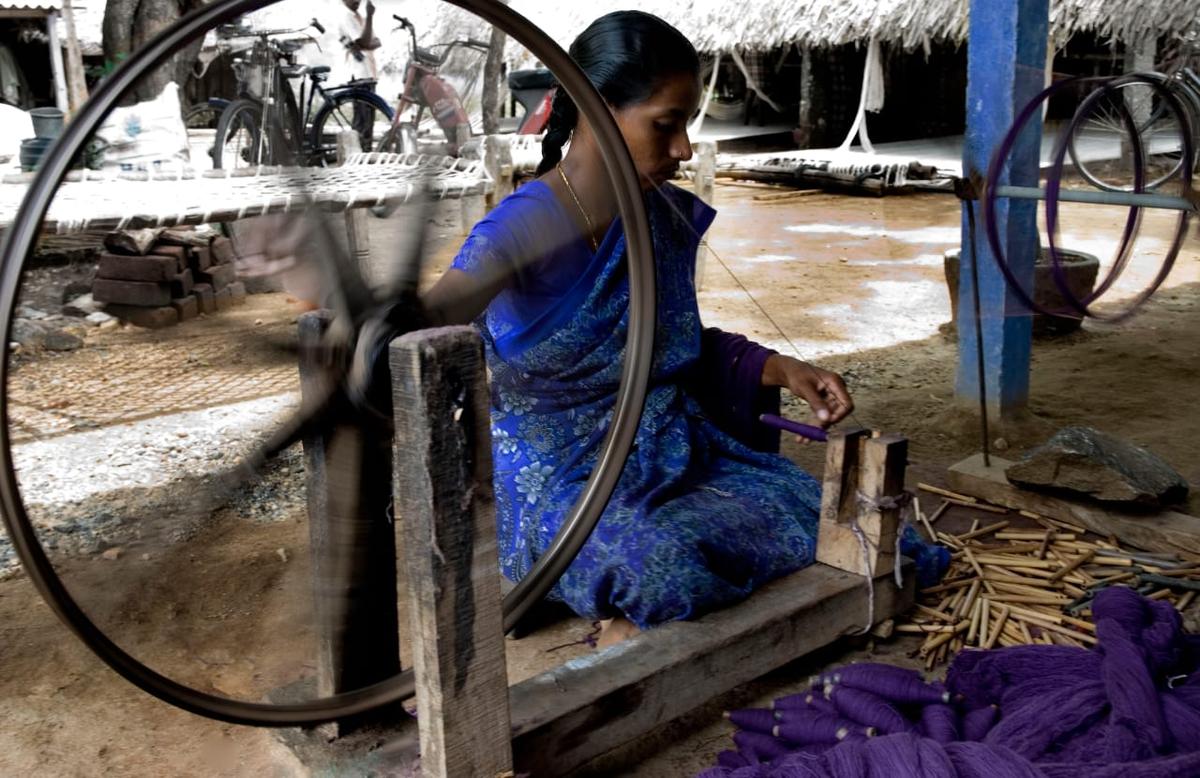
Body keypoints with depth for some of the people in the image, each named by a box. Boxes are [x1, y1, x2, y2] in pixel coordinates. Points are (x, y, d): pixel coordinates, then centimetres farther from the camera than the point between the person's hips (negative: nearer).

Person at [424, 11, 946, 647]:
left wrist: (778, 369, 2)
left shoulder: (666, 218, 5)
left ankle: (634, 623, -1)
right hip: (558, 482, -7)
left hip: (675, 456, 7)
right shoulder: (520, 229, -16)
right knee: (664, 565, -36)